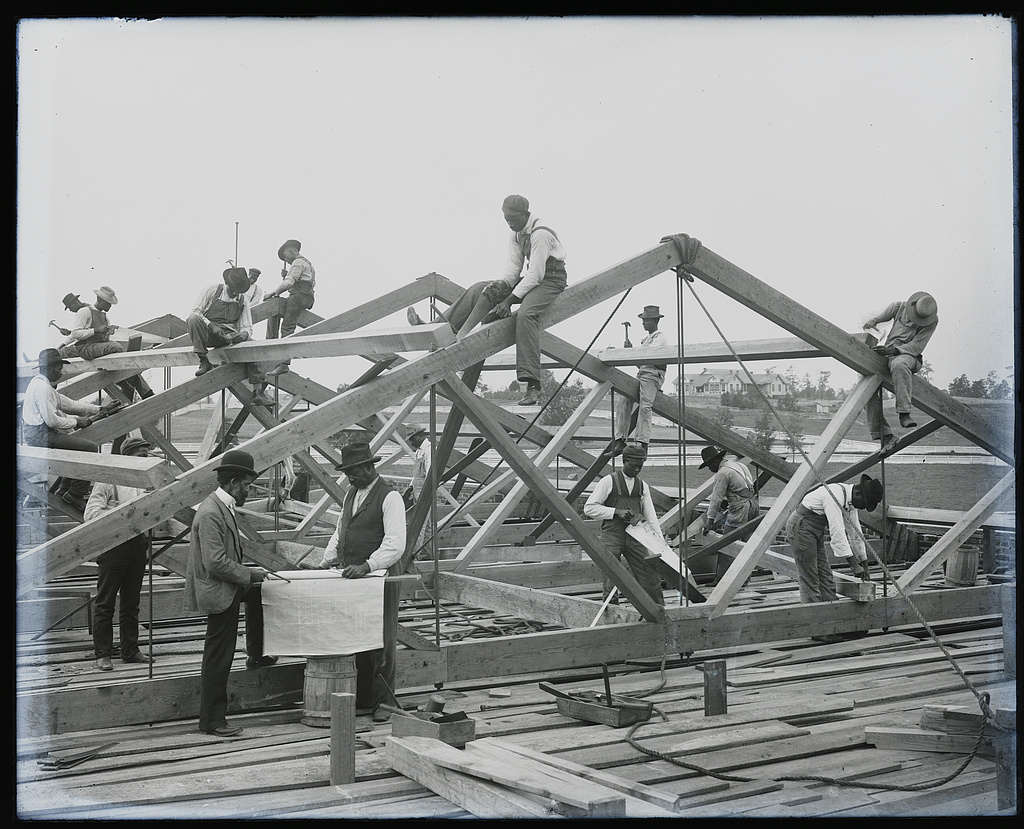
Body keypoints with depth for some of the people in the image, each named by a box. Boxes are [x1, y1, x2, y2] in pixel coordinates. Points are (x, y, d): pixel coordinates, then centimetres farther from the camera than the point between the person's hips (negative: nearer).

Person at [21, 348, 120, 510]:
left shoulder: (45, 384, 16)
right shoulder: (42, 387, -18)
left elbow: (68, 403, 18)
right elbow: (51, 420, -23)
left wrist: (100, 409, 15)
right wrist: (76, 422, -7)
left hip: (40, 432, 11)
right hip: (40, 436, -11)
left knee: (80, 443, 25)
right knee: (91, 449, -12)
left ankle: (64, 490, 24)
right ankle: (75, 496, -6)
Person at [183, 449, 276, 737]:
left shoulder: (224, 508, 8)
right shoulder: (210, 513, -23)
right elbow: (216, 563, -27)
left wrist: (250, 573, 10)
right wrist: (249, 574, -17)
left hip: (230, 587, 10)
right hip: (218, 593, -10)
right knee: (218, 659, -2)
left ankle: (256, 654, 35)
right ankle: (211, 721, 7)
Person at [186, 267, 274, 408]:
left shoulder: (243, 301, 10)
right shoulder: (212, 291, 2)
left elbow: (247, 327, 8)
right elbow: (195, 311, -3)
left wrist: (244, 333, -19)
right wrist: (211, 325, -20)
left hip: (229, 335, 2)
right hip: (208, 332, -2)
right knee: (193, 319, -33)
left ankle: (258, 392, -26)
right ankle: (204, 362, -27)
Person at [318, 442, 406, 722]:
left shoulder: (389, 497, -10)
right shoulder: (351, 494, 16)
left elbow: (395, 544, -18)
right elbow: (340, 532, 24)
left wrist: (366, 566, -27)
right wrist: (327, 561, 10)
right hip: (351, 578, 7)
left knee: (381, 642, -2)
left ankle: (384, 702, 5)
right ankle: (362, 698, 15)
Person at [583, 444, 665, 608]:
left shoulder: (643, 486, 14)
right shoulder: (608, 481, 0)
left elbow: (651, 517, 12)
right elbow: (589, 508, -4)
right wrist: (617, 511, -13)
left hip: (634, 537, 4)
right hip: (612, 535, -4)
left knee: (651, 579, 0)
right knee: (611, 582, -5)